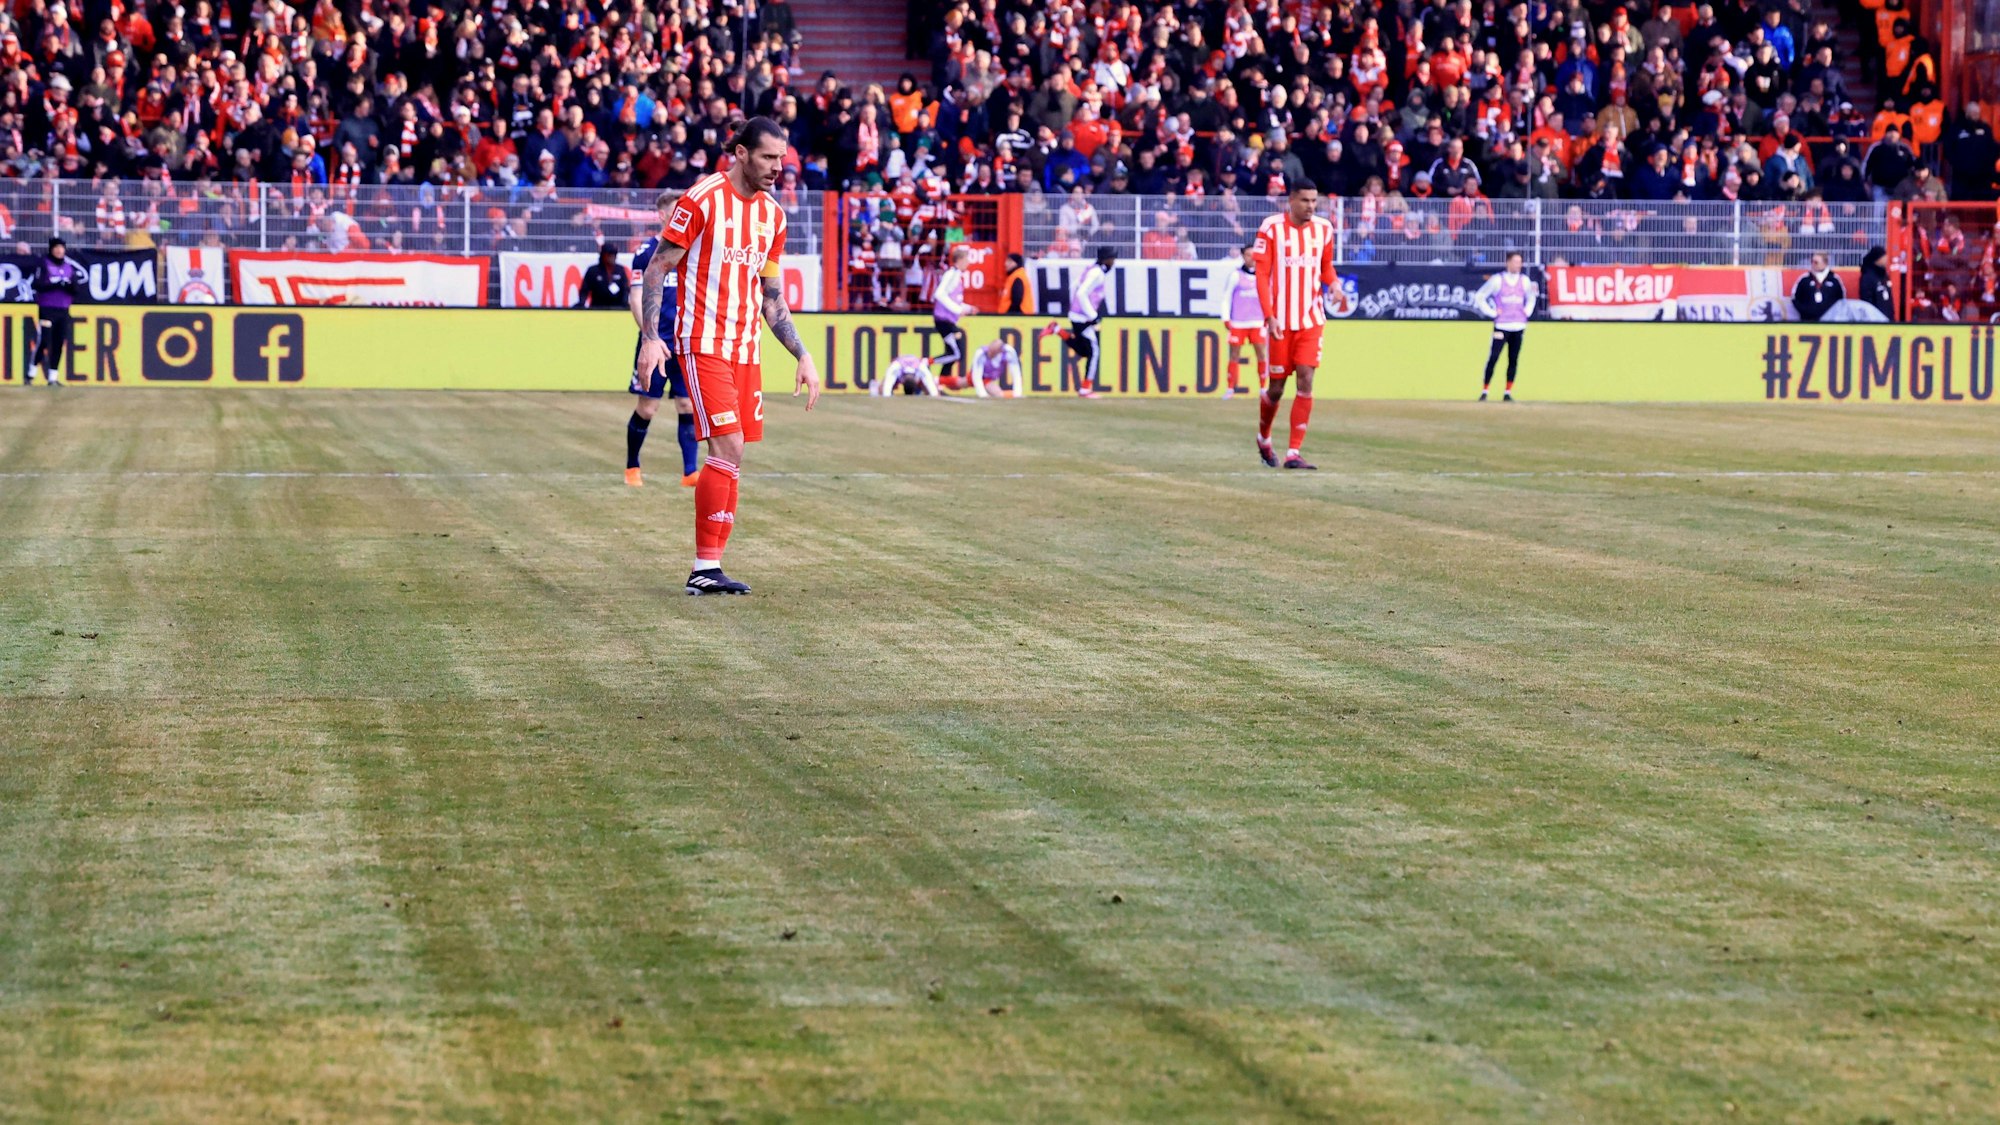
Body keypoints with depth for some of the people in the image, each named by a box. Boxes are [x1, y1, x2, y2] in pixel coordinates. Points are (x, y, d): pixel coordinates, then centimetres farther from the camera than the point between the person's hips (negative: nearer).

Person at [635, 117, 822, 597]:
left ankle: (708, 568, 7)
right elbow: (657, 269, -6)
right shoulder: (701, 200, -8)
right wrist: (650, 337, -16)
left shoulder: (772, 215, 12)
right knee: (727, 448, -15)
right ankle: (706, 567, -11)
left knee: (731, 457, 3)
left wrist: (802, 356, 15)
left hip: (746, 350, 7)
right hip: (703, 345, -7)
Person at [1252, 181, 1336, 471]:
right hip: (1281, 321, -2)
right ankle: (1263, 439, 34)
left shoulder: (1323, 229, 6)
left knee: (1306, 381, -10)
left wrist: (1332, 284, -2)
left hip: (1311, 319, 2)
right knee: (1276, 387, 5)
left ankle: (1294, 453, -9)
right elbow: (1261, 275, -7)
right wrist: (1269, 316, -15)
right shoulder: (1271, 228, -5)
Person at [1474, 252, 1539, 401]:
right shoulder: (1497, 280, -4)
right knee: (1493, 358, -10)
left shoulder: (1525, 281, 8)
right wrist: (1492, 312, -4)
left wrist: (1527, 312, 11)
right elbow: (1479, 297, 2)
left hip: (1518, 326, 4)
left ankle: (1508, 393, 10)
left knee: (1514, 360, 3)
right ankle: (1484, 391, -4)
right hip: (1501, 326, -4)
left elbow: (1531, 298, 27)